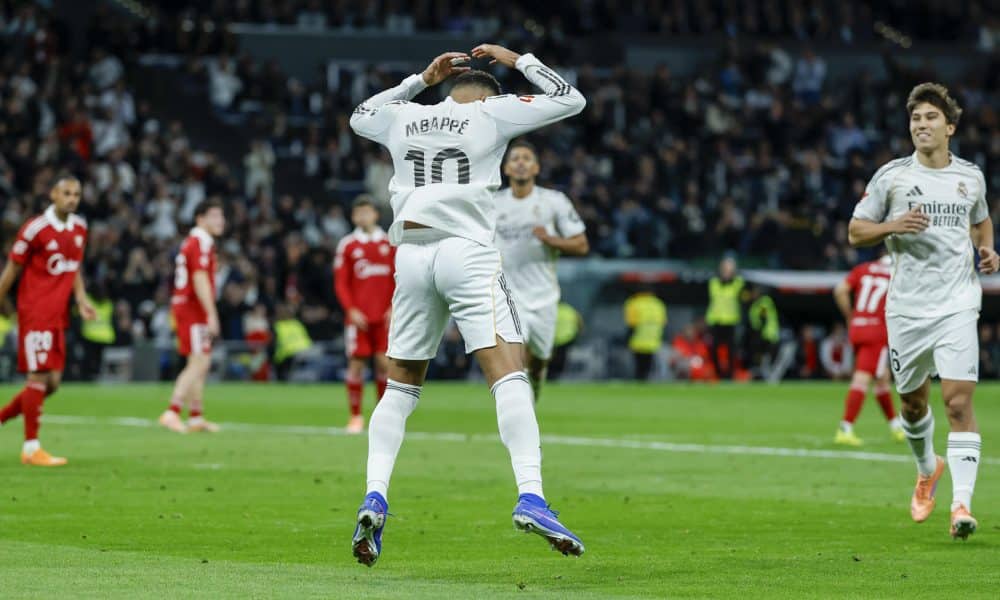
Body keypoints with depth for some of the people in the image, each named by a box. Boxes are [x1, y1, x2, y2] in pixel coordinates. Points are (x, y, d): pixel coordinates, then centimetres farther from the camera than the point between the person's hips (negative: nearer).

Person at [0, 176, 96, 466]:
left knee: (52, 383, 7)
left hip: (57, 315, 7)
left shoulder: (79, 228, 9)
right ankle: (31, 448, -3)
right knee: (39, 377, -9)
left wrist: (81, 300, 7)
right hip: (35, 311, -7)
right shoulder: (36, 228, -12)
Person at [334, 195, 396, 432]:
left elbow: (398, 280, 9)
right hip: (358, 316, -1)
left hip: (384, 316, 1)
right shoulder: (347, 245, 3)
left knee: (384, 363, -2)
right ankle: (355, 417, 4)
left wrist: (394, 308, -2)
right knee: (356, 363, -3)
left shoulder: (389, 243, 8)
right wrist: (351, 310, -9)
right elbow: (341, 283, 2)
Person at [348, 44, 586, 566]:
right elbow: (570, 100, 12)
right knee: (509, 374, -11)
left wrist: (420, 80, 39)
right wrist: (518, 61, 23)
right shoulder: (490, 114, 5)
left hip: (411, 257, 4)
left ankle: (374, 497, -1)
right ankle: (530, 497, -26)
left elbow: (359, 117, 39)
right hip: (467, 253, -4)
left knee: (401, 384, 14)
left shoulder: (403, 118, 16)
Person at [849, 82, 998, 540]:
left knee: (958, 401, -14)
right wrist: (894, 226, -14)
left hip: (957, 304, -1)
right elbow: (855, 231, 4)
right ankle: (927, 469, 43)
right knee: (913, 402, 12)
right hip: (907, 308, 1)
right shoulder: (891, 177, 1)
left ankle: (961, 503, -16)